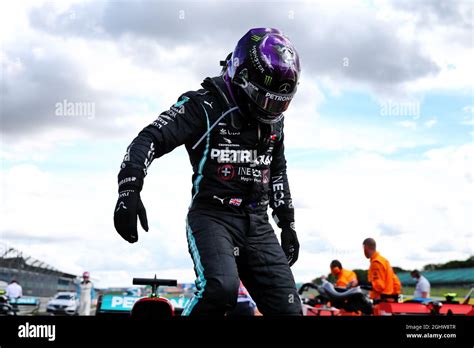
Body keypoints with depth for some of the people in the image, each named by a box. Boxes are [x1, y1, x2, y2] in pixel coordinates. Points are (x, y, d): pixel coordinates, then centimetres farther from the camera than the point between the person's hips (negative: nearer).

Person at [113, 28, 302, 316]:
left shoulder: (273, 120, 14)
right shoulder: (205, 105, -8)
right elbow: (150, 139, -16)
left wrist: (288, 223, 24)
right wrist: (129, 189, -31)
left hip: (257, 224, 6)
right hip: (212, 216, -6)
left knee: (288, 308, -2)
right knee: (221, 288, -34)